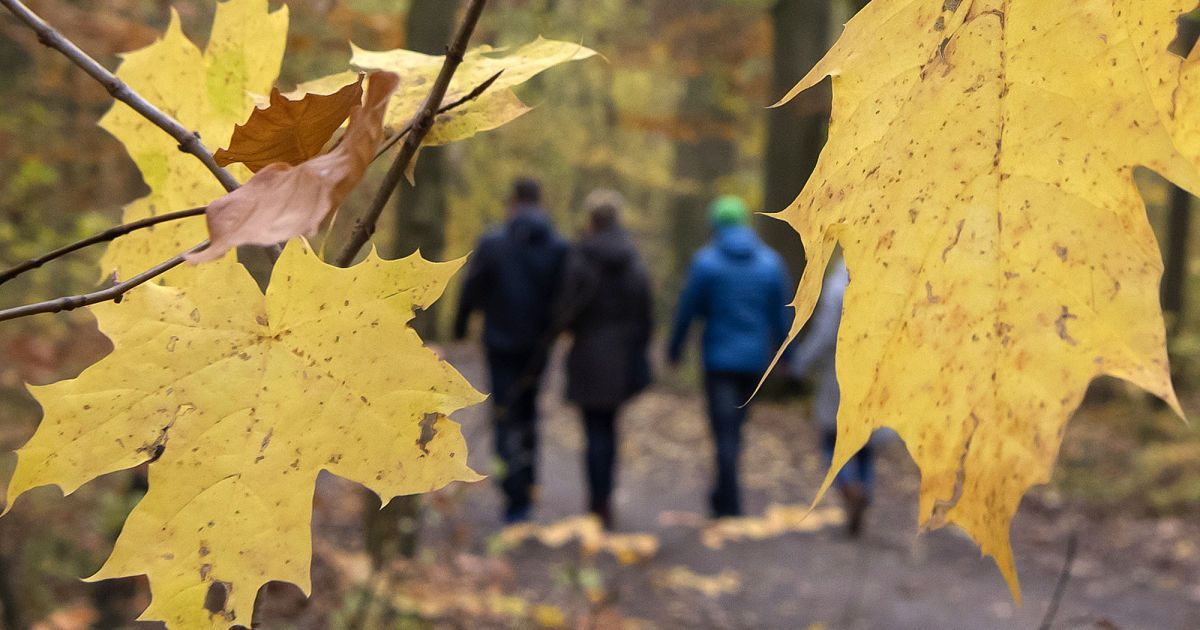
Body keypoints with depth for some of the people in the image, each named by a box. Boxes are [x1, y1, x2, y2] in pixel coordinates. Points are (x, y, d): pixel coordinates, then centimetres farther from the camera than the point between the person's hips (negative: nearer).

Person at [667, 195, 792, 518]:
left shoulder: (705, 261, -6)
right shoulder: (771, 262, 3)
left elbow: (688, 310, -4)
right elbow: (782, 314, 5)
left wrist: (675, 347, 9)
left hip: (719, 359, -4)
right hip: (755, 359, 4)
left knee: (725, 432, -3)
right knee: (735, 426, 18)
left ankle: (730, 506, -7)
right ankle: (723, 492, 26)